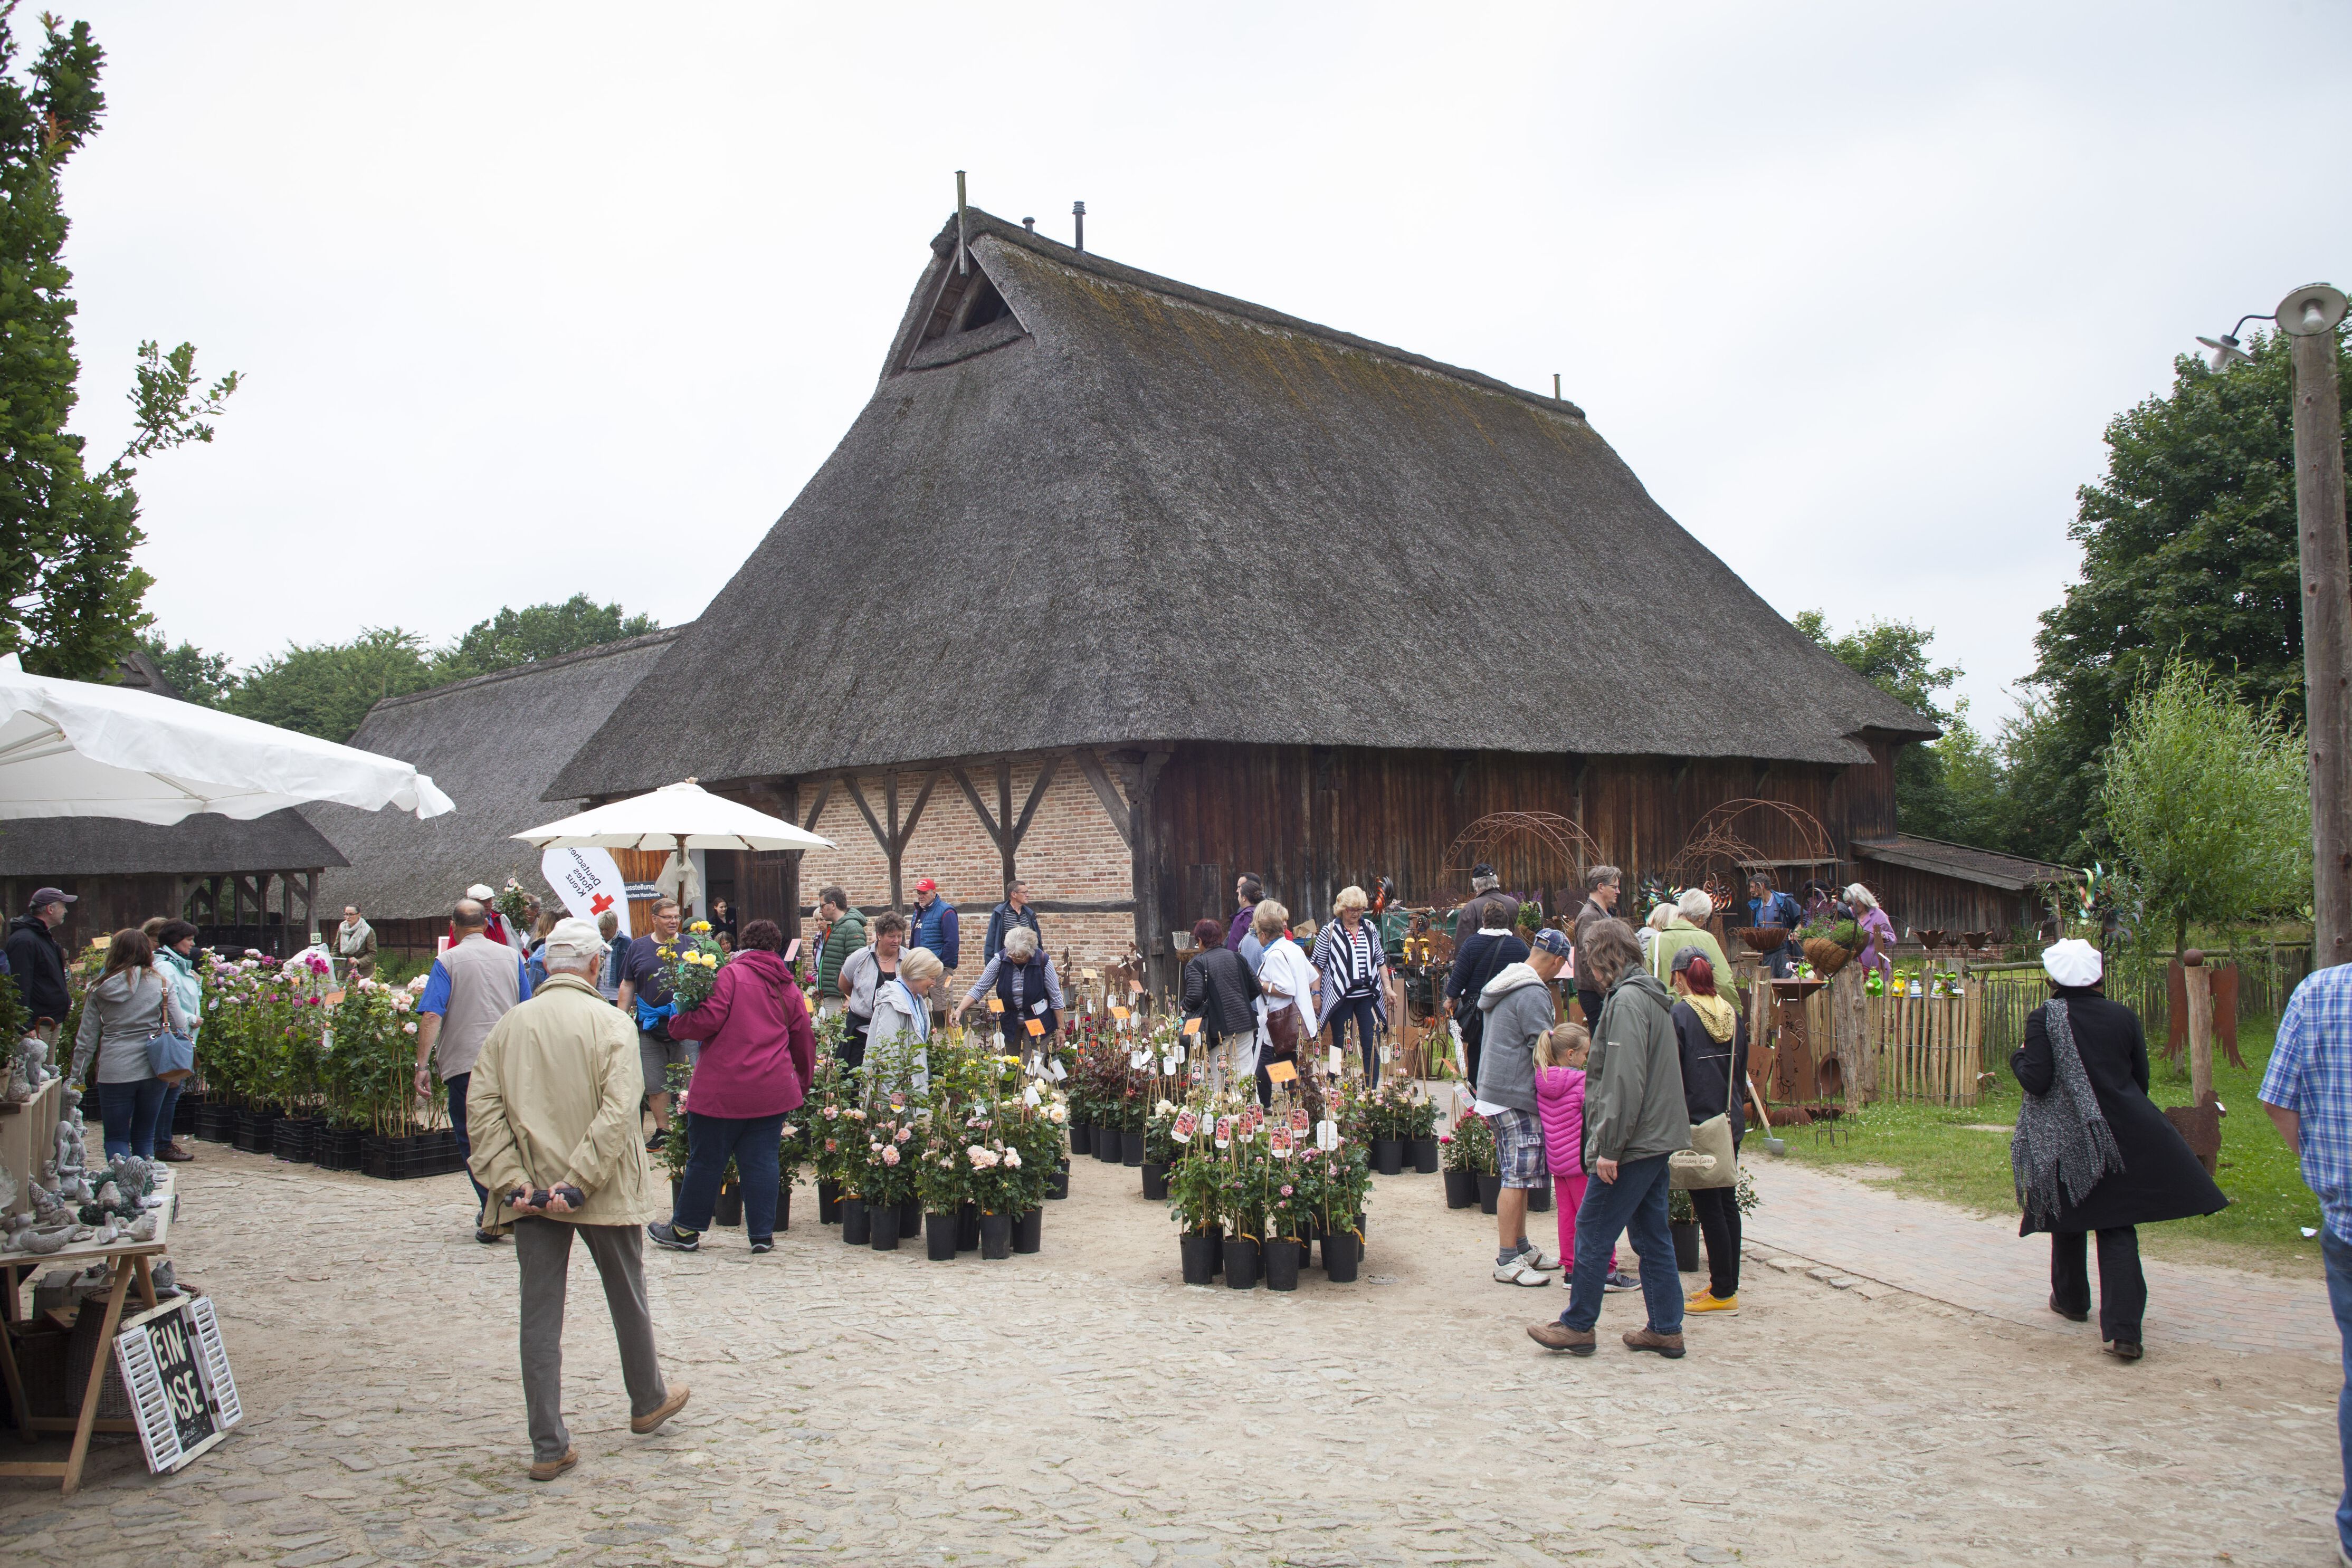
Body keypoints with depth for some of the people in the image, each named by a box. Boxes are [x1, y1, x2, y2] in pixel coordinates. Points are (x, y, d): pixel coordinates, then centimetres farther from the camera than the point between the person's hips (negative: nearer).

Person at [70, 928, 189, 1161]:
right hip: (151, 1069, 0)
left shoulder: (99, 990, 3)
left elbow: (86, 1039, 7)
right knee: (144, 1137, 14)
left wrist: (77, 1077, 16)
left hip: (113, 1071, 0)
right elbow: (179, 1026, -6)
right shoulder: (161, 983, -2)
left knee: (116, 1138, 8)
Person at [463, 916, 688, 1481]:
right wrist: (578, 1183, -18)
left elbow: (482, 1106, -5)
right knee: (627, 1300, 17)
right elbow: (617, 1112, -20)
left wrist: (511, 1180, -8)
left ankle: (550, 1447, 8)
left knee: (540, 1316, 7)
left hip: (531, 1195, 3)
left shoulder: (509, 1024, 2)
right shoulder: (610, 1023, -10)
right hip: (604, 1193, -2)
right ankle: (648, 1402, 36)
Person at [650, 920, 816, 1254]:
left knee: (706, 1158, 8)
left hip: (723, 1088, -4)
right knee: (761, 1160, 10)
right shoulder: (789, 989, 10)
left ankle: (686, 1230, 20)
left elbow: (709, 1019, -15)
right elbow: (804, 1040, 14)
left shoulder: (732, 973, -6)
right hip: (772, 1091, 4)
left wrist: (676, 1025, 4)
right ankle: (762, 1234, 12)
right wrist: (804, 1083, 27)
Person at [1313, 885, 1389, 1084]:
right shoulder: (1329, 932, -3)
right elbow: (1318, 965, 1)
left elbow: (1380, 961, 15)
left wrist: (1387, 988, 9)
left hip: (1368, 995, 3)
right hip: (1339, 998, -3)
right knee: (1341, 1046, 5)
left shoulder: (1371, 929, 8)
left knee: (1372, 1044, -3)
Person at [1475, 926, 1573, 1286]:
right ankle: (1508, 1261, -3)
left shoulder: (1507, 985, 16)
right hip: (1517, 1096, -11)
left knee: (1519, 1176, 17)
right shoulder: (1533, 994, -17)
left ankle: (1522, 1248, 26)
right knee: (1518, 1177, -6)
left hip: (1497, 1090, 11)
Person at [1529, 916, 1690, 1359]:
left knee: (1592, 1232, 0)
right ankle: (1666, 1330, 17)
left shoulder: (1627, 1000, -17)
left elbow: (1625, 1082, -23)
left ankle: (1577, 1326, 8)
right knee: (1651, 1233, 13)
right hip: (1657, 1138, 10)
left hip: (1633, 1142, -10)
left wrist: (1608, 1147, -20)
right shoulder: (1649, 995, 15)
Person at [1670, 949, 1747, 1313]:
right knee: (1727, 1202, 14)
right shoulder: (1733, 1014, 6)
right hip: (1732, 1122, 7)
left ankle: (1722, 1292, 3)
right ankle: (1728, 1284, 20)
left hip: (1697, 1123, -7)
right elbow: (1742, 1068, 14)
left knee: (1708, 1207, -1)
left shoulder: (1679, 1015, -12)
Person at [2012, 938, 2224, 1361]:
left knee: (2069, 1221, 19)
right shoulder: (2124, 1017, 1)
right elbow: (2141, 1079, 7)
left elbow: (2037, 1081, -14)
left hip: (2068, 1139, -2)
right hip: (2125, 1135, 2)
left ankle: (2072, 1299, 36)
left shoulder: (2044, 1019, -9)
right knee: (2117, 1227, 3)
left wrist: (2017, 1058, 6)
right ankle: (2122, 1329, -7)